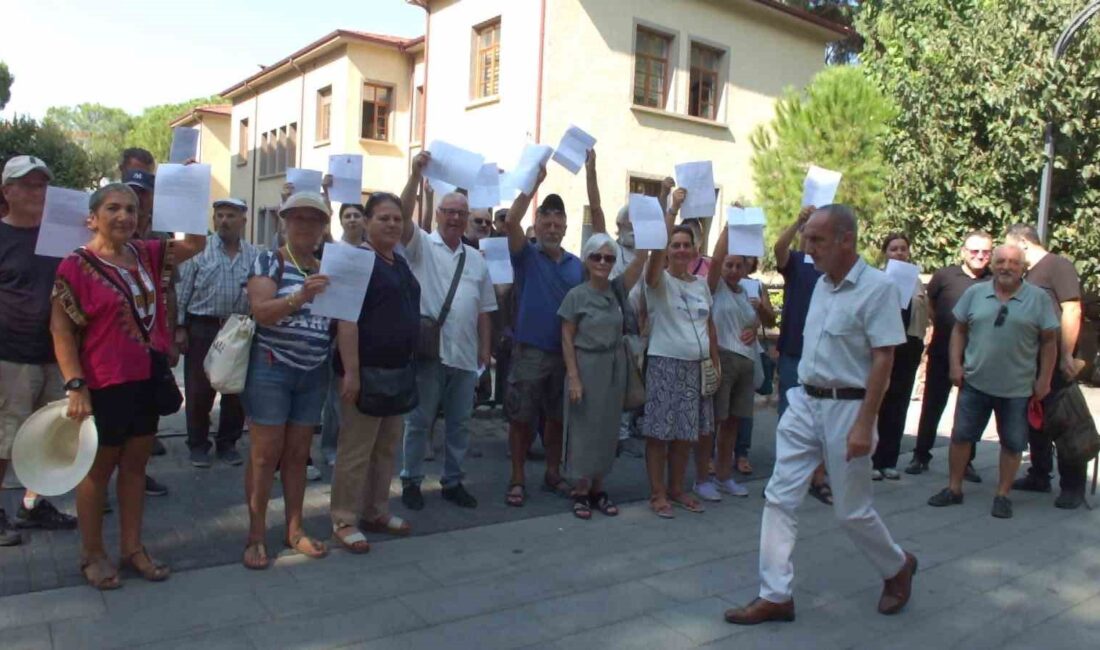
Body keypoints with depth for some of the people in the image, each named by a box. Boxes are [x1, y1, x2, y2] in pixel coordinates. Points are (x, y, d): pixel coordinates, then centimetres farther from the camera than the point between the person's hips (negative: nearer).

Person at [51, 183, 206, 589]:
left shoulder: (147, 254, 5)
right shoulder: (76, 266, -11)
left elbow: (196, 243, 8)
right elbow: (61, 330, -11)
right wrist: (75, 386, -17)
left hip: (149, 378, 6)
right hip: (104, 384, -5)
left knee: (135, 465, 14)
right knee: (99, 469, 8)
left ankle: (132, 547, 26)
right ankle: (92, 554, 24)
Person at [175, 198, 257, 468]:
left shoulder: (255, 255, 5)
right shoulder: (198, 249, -2)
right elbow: (182, 291, -2)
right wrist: (179, 327, -6)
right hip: (202, 328, -2)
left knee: (237, 390, 9)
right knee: (199, 390, 5)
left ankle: (228, 443, 24)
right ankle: (198, 444, 19)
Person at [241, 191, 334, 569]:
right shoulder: (268, 261, -4)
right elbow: (261, 312, -19)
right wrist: (300, 296, -35)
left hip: (314, 374, 5)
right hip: (271, 368, -5)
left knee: (298, 454, 12)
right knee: (266, 454, 0)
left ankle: (295, 529, 23)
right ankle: (256, 536, 12)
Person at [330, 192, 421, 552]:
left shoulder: (400, 262, 13)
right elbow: (346, 319, -18)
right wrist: (351, 371, -24)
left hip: (398, 370, 9)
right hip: (367, 369, -8)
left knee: (387, 447, 15)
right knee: (355, 450, 0)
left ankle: (376, 512, 28)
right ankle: (345, 520, 12)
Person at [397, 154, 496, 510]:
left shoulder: (476, 259, 13)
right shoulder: (421, 245, 2)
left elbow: (484, 309, 13)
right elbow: (404, 215, -17)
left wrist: (485, 348, 9)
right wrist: (416, 175, -27)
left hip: (465, 355, 4)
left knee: (459, 423, 12)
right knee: (419, 421, 5)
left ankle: (452, 481, 25)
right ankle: (411, 481, 18)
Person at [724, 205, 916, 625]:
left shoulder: (877, 287, -14)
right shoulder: (822, 284, 9)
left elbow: (883, 360, -17)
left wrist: (864, 424, -20)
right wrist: (803, 394, 17)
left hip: (846, 407, -7)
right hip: (804, 402, 7)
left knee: (851, 510, 7)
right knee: (780, 498, 3)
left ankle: (898, 568, 37)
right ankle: (775, 596, 11)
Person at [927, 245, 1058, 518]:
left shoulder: (1039, 298, -2)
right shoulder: (975, 293, 3)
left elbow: (1049, 341, 0)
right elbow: (959, 330, 8)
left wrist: (1044, 380, -4)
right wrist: (956, 364, -1)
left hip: (1018, 387, -1)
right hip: (975, 382, 1)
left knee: (1013, 443, 7)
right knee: (961, 435, 6)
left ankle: (1002, 495, 22)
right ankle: (954, 489, 19)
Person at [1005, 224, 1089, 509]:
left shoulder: (1058, 265, -9)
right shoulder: (1029, 274, 14)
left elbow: (1072, 310, -16)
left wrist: (1067, 356, -20)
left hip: (1056, 360, -8)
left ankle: (1073, 487, 6)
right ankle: (1040, 476, 25)